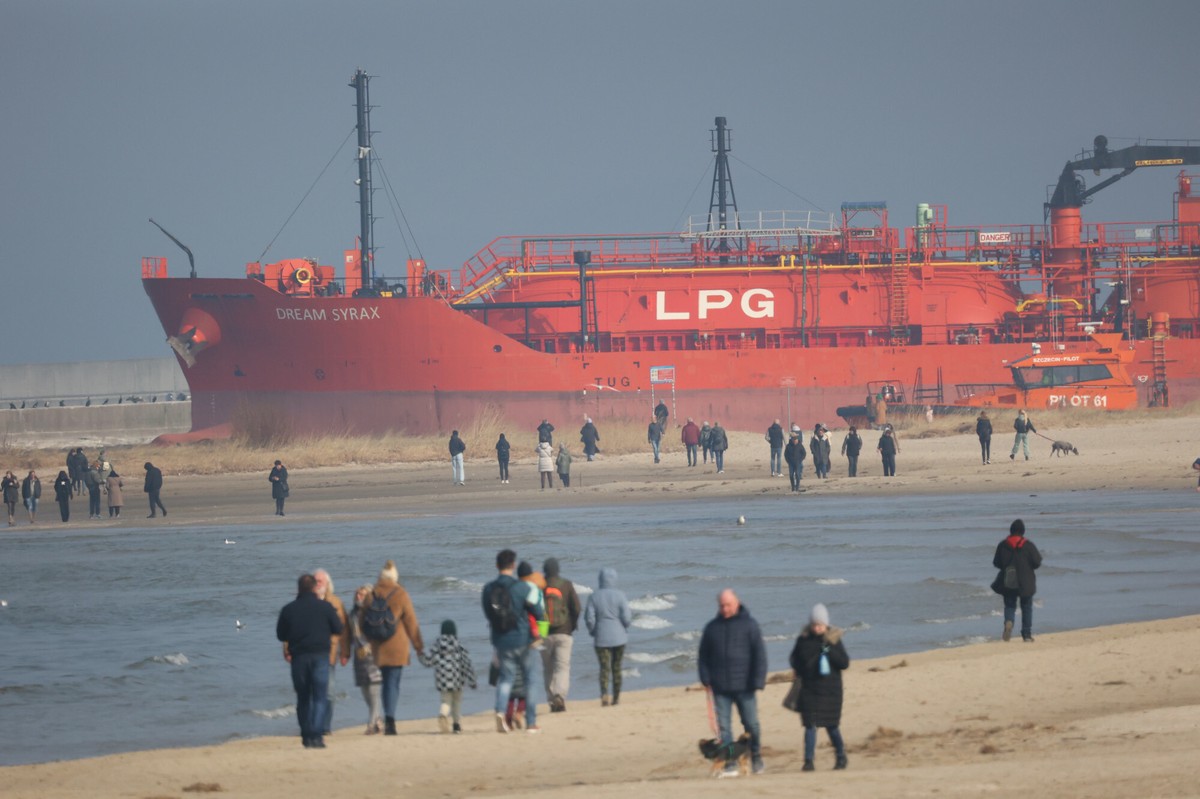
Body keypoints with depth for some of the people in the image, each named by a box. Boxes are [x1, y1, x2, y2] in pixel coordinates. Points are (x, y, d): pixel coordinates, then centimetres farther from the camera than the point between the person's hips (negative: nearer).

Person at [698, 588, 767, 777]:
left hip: (744, 687, -2)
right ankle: (730, 764, 1)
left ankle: (756, 759, 20)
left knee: (751, 724, 3)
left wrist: (758, 681, -9)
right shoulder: (712, 627, 9)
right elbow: (704, 654, 15)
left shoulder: (749, 625, 0)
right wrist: (706, 678, 4)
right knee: (724, 726, -1)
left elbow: (759, 654, -2)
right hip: (720, 688, 2)